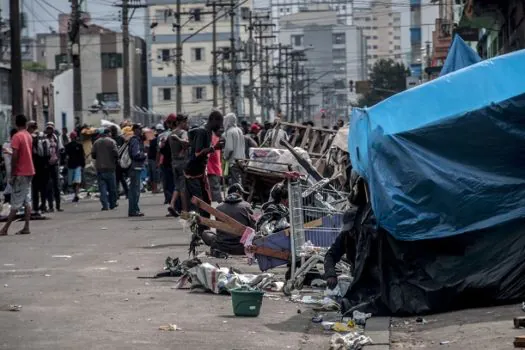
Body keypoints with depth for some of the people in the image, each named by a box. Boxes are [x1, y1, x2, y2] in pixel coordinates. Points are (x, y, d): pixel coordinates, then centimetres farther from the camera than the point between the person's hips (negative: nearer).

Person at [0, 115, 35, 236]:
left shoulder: (17, 136, -13)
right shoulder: (29, 136, 10)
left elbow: (15, 156, -16)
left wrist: (12, 174, -13)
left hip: (20, 173, -7)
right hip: (29, 171, 7)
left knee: (16, 203, -7)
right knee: (27, 200, 6)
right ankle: (26, 227, 4)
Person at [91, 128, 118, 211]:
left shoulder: (96, 142, 5)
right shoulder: (111, 141, -6)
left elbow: (93, 155, 3)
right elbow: (115, 153, -15)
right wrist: (116, 160, 4)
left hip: (99, 167, 2)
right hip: (110, 167, -2)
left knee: (102, 187, 1)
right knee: (112, 187, 11)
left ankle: (105, 205, -8)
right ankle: (112, 203, 19)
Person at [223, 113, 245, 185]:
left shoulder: (229, 132, -13)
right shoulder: (239, 130, 12)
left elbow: (229, 148, -18)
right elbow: (244, 147, 17)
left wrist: (225, 157, -3)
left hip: (233, 161, -8)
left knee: (235, 183, -9)